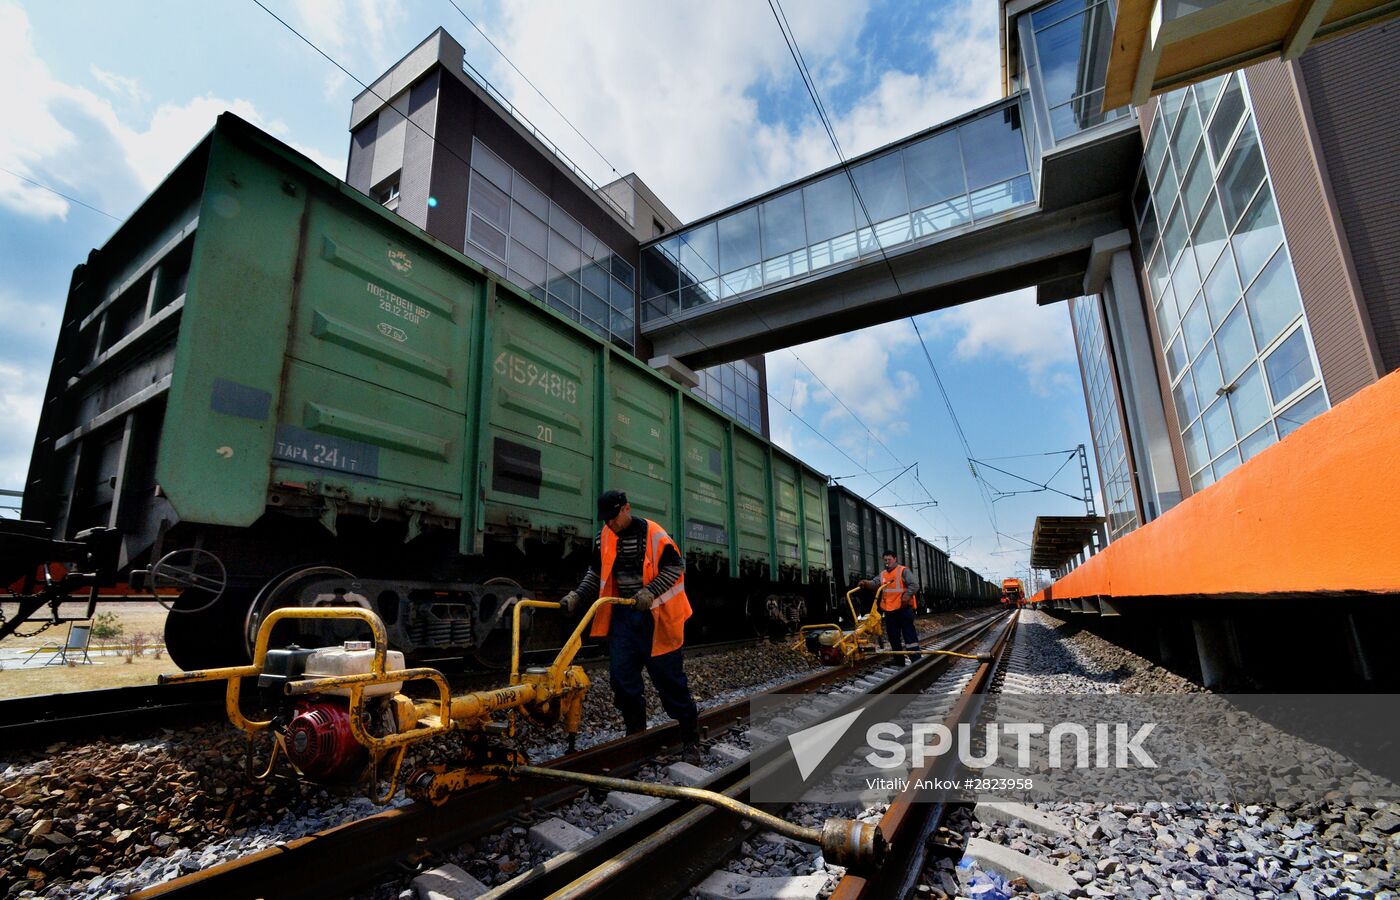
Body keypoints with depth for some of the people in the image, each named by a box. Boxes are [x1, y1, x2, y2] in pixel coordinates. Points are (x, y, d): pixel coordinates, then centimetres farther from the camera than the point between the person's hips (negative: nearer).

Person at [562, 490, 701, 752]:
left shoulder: (654, 534, -13)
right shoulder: (603, 538, 5)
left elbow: (676, 566, -11)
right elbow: (596, 573, 17)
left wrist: (650, 592, -21)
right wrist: (577, 596, 3)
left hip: (655, 615, -5)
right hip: (622, 613, 5)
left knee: (667, 673, 1)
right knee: (622, 676, 4)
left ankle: (690, 730, 18)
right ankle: (636, 733, 21)